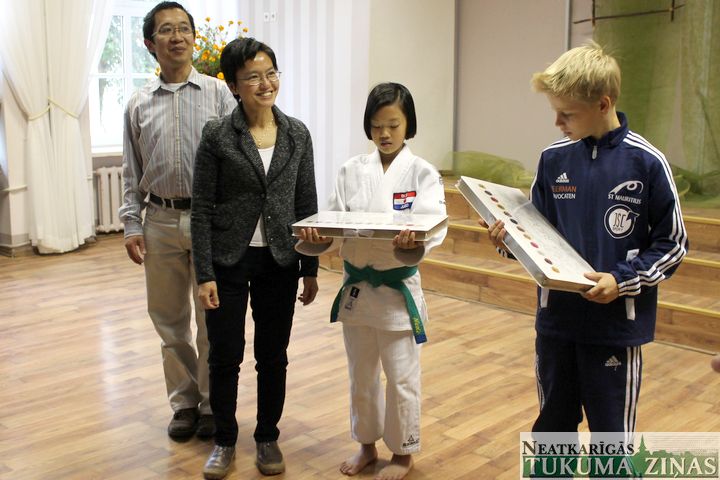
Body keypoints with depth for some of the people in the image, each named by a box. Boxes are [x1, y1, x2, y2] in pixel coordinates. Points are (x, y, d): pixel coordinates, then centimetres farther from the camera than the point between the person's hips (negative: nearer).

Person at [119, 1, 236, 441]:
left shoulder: (219, 94, 0)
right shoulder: (139, 104, 8)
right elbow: (132, 172, 10)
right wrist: (132, 226, 3)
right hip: (161, 222, 3)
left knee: (213, 320, 5)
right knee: (171, 322, 12)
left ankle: (213, 405, 22)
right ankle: (184, 402, 28)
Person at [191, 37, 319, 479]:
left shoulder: (297, 134, 2)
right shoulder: (218, 136, -6)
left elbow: (307, 205, 5)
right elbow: (202, 209, -6)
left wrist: (311, 269, 4)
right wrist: (205, 274, -10)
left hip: (279, 261, 2)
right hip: (229, 260, -2)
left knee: (273, 356, 11)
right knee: (225, 356, 7)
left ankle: (268, 437, 30)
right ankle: (225, 441, 28)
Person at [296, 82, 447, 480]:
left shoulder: (422, 173, -5)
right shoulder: (352, 171, 4)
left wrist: (413, 241, -41)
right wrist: (315, 236, -22)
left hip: (398, 289, -3)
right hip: (355, 287, 4)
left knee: (401, 377, 8)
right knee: (361, 375, 17)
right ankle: (367, 444, 38)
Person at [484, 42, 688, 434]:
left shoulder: (646, 162, -9)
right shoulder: (554, 158, 1)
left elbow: (672, 244, -3)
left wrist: (622, 280, -17)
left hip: (616, 326, -3)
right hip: (556, 320, 4)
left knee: (612, 435, 11)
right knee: (552, 428, 19)